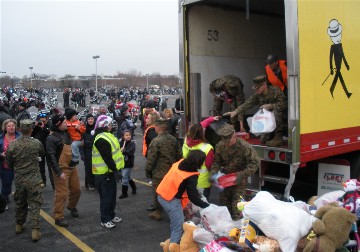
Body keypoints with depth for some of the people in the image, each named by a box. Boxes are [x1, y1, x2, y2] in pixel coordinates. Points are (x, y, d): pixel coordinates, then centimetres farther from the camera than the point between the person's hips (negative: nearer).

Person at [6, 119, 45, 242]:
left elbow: (9, 164, 3)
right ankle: (35, 230, -1)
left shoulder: (12, 145, -8)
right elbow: (42, 154, 10)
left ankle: (19, 225, 35)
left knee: (20, 203, 20)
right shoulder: (37, 143, -12)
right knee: (34, 204, 3)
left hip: (19, 180, 3)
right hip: (34, 179, -2)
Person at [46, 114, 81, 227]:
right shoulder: (51, 138, -15)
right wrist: (59, 173, -21)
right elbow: (51, 156, -18)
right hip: (62, 169, -7)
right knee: (62, 193, -5)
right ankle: (58, 217, 8)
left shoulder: (66, 133, 7)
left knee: (76, 189, 16)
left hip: (72, 167, 7)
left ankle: (72, 206, 41)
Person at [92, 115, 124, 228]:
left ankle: (111, 215, 32)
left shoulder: (106, 136, 13)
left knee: (112, 195, 19)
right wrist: (115, 170, -24)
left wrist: (115, 170, 18)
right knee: (106, 196, 0)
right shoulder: (101, 139, -22)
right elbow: (107, 158, -26)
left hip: (110, 171, 10)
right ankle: (105, 220, 12)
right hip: (104, 173, -10)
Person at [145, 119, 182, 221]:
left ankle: (157, 212, 20)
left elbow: (151, 158, -18)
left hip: (159, 173, -6)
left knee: (157, 193, 9)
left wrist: (148, 170, -5)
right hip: (172, 171, 6)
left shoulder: (155, 141, -20)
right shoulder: (173, 139, 0)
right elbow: (179, 155, 7)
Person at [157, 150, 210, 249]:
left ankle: (174, 241, 36)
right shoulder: (191, 177, -21)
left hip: (162, 195, 9)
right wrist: (206, 205, -8)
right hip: (171, 200, -9)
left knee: (175, 222, 23)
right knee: (179, 226, -1)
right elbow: (192, 196, -18)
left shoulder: (180, 163, 1)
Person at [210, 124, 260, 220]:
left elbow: (255, 162, -23)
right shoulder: (220, 146, -11)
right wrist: (214, 172, -18)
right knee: (224, 201, 16)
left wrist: (243, 173, -32)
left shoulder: (244, 146, -25)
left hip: (239, 180, -5)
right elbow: (216, 161, -1)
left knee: (236, 205, -4)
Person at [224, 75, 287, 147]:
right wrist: (235, 111, -28)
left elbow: (283, 104, -27)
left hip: (280, 116, -4)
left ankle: (278, 137, -26)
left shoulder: (276, 91, -19)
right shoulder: (257, 95, -5)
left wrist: (270, 106, -34)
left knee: (276, 111, -37)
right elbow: (247, 104, -15)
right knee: (262, 140, -7)